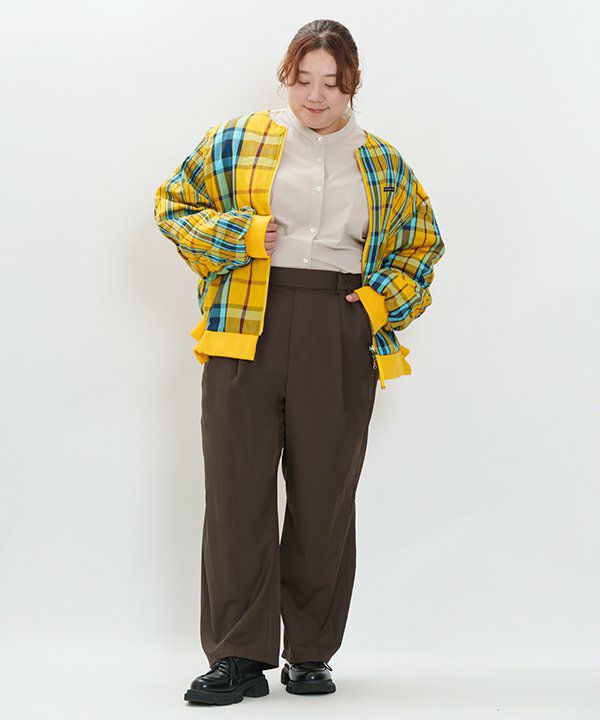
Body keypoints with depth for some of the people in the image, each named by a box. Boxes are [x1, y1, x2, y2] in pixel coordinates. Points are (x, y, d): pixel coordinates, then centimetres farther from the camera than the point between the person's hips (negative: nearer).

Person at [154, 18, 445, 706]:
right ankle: (239, 657, 2)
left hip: (341, 340, 2)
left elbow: (422, 241, 22)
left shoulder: (383, 165, 15)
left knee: (324, 494, 3)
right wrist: (239, 235, -7)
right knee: (239, 488, -5)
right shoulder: (235, 141, 9)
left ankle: (310, 654, 15)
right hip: (246, 334, -1)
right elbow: (174, 204, 10)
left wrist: (384, 298, 4)